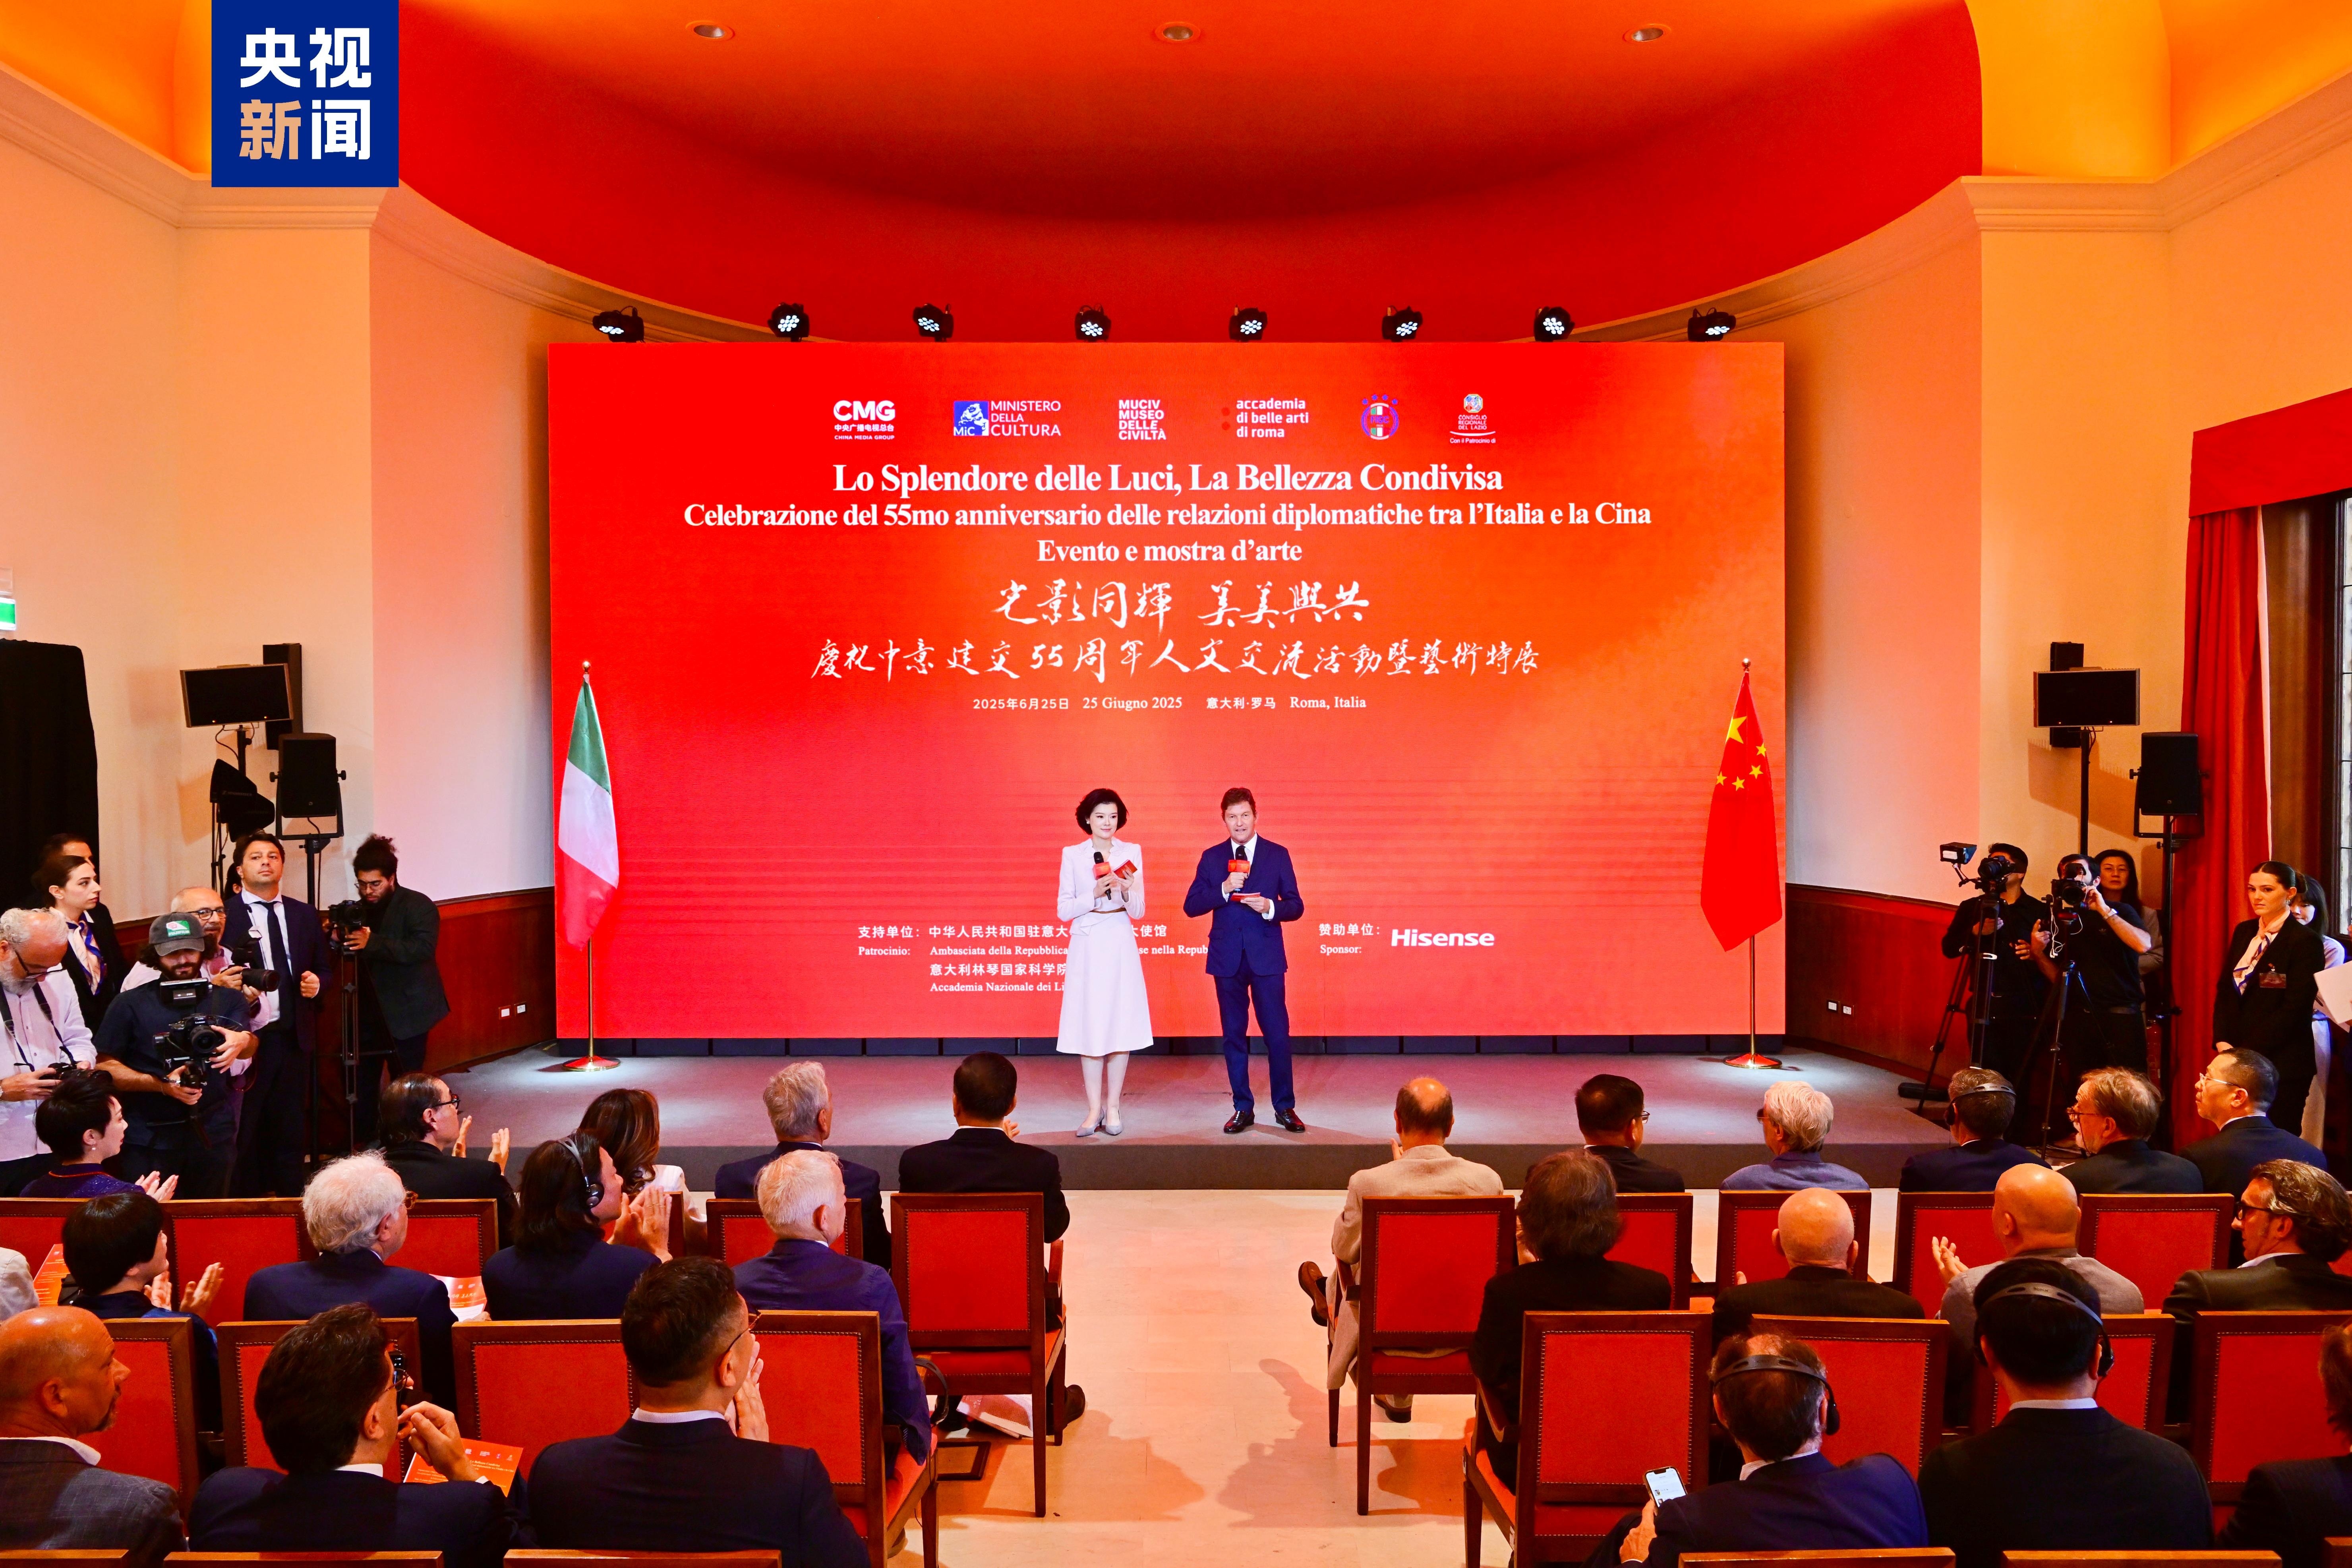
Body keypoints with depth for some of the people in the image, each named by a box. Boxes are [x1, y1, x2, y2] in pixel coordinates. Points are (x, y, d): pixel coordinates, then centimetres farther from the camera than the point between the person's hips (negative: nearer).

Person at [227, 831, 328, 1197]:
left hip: (294, 1038, 5)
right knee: (244, 1130, 3)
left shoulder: (304, 915, 11)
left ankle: (291, 1204, 21)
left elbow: (324, 965, 18)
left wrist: (317, 983, -3)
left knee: (291, 1127, 12)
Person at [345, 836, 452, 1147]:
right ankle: (361, 1146, 13)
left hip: (405, 1015, -6)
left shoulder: (418, 906, -8)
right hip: (367, 1014, 6)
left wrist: (373, 943, -33)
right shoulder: (359, 910, 11)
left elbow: (423, 948, -24)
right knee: (360, 1085, 4)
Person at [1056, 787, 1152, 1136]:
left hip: (1120, 947, 1)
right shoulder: (1073, 855, 3)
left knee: (1121, 1026, 2)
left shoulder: (1132, 853, 5)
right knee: (1089, 1028, 1)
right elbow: (1063, 910, -1)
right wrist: (1095, 893, -15)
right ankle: (1094, 1109, 10)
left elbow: (1138, 912, 4)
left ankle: (1113, 1108, 13)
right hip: (1087, 947, -1)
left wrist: (1127, 890, -16)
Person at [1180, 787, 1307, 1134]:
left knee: (1278, 1033, -1)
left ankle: (1285, 1107, 12)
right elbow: (1191, 906, 0)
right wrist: (1224, 889, -15)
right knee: (1234, 1035, 7)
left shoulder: (1278, 855, 3)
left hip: (1267, 957, -1)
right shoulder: (1212, 857, 5)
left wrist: (1269, 907, -18)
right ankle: (1243, 1108, 17)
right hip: (1227, 958, 2)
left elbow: (1296, 906, 2)